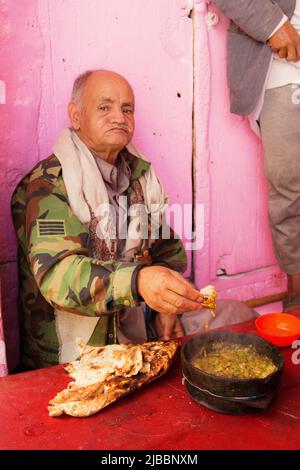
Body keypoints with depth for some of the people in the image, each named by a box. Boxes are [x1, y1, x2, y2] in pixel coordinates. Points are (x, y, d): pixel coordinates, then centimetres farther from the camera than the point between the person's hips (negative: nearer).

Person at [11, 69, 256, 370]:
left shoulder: (141, 174, 10)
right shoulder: (48, 184, -13)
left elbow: (168, 248, 16)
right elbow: (56, 273, -28)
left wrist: (167, 305, -1)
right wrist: (137, 281, -45)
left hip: (139, 323, 7)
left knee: (239, 317, 6)